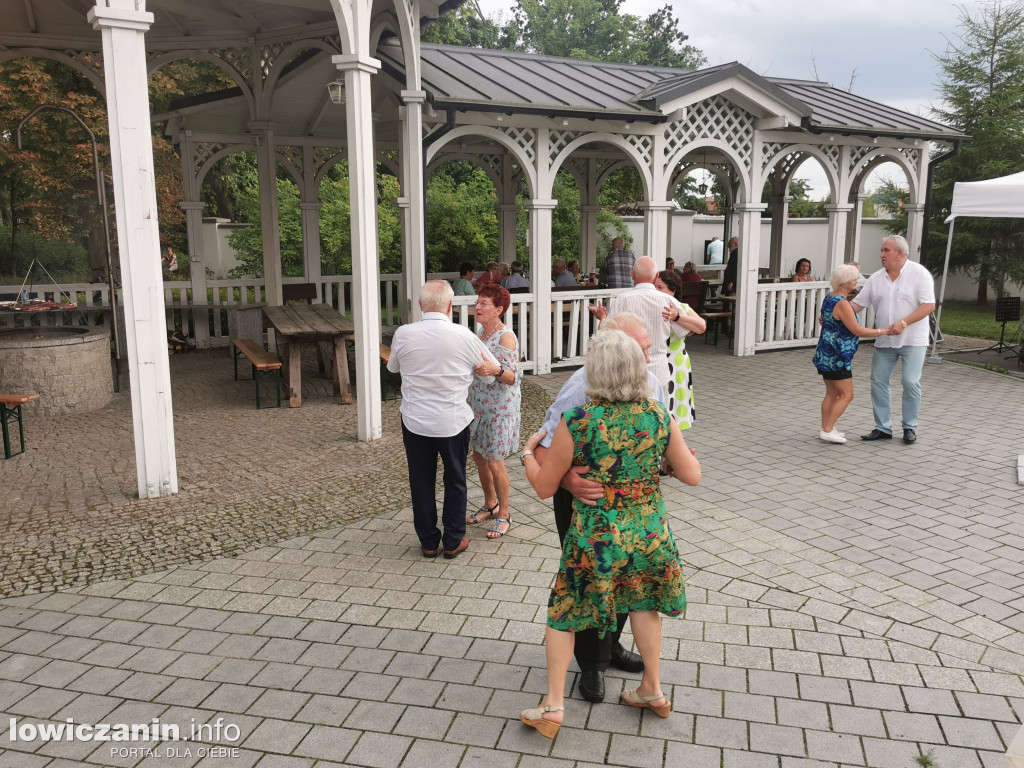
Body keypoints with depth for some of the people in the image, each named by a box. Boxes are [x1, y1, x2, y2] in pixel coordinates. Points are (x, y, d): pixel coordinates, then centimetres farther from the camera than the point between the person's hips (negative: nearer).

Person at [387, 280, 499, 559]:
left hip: (415, 420, 1)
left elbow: (393, 367, 10)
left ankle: (428, 541, 27)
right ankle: (453, 541, 26)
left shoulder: (403, 334, -10)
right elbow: (493, 368, 2)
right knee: (455, 481, 15)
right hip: (454, 421, -1)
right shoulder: (464, 336, -13)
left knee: (421, 482, 15)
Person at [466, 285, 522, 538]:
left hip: (500, 408, -8)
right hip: (479, 405, 8)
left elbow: (514, 377, -22)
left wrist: (495, 370, -39)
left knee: (494, 461, -1)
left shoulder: (506, 337, -19)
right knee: (479, 456, 16)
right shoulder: (480, 331, 5)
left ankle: (504, 514, 17)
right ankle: (490, 505, 35)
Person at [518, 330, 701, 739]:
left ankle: (553, 705, 21)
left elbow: (544, 487, -7)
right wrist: (673, 454, 22)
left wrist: (528, 451, 10)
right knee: (642, 601, 28)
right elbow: (692, 476, 2)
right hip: (650, 534, 4)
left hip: (596, 540, -3)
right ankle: (653, 690, 40)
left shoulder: (575, 423, -18)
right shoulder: (660, 418, -9)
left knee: (563, 612, 17)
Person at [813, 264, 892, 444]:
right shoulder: (842, 304, -20)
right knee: (846, 395, -3)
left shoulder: (830, 298, 9)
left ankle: (825, 429, 20)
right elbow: (857, 330, -19)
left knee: (832, 393, 16)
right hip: (836, 357, -10)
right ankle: (828, 430, -2)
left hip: (826, 355, 10)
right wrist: (883, 332, -12)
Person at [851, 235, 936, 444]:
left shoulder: (919, 273, -9)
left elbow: (929, 305, -14)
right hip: (885, 341, 5)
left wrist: (903, 323, -24)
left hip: (912, 340, -5)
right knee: (878, 381, 4)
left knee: (911, 382, -6)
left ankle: (910, 427, 11)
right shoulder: (876, 278, 5)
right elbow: (858, 303, 6)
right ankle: (883, 428, 14)